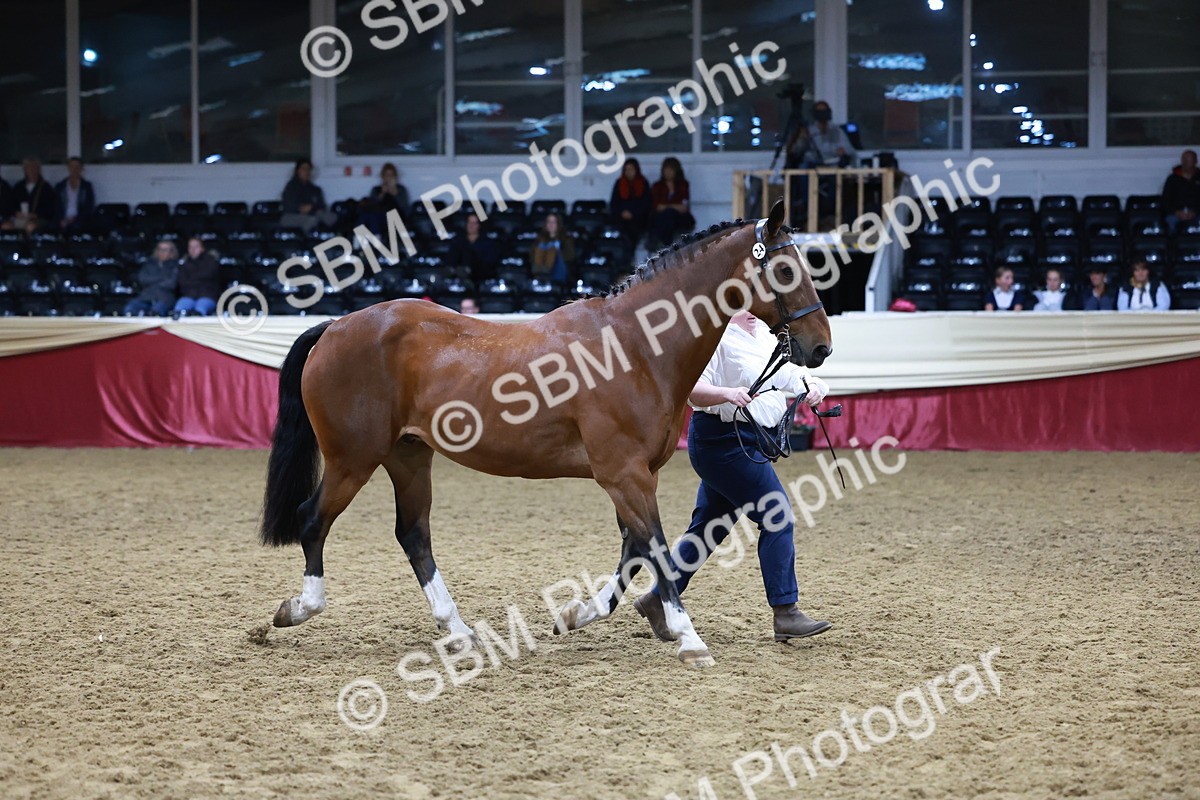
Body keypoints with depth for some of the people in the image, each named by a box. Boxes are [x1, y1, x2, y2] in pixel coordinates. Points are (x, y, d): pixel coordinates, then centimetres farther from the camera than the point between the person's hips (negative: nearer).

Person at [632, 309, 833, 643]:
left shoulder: (764, 336, 14)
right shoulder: (716, 338, -13)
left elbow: (793, 372, 13)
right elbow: (695, 389, -24)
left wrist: (814, 386, -8)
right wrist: (727, 393, -42)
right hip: (726, 443, -9)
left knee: (709, 528, 13)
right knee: (778, 518, -10)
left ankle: (657, 599, 20)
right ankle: (785, 614, -6)